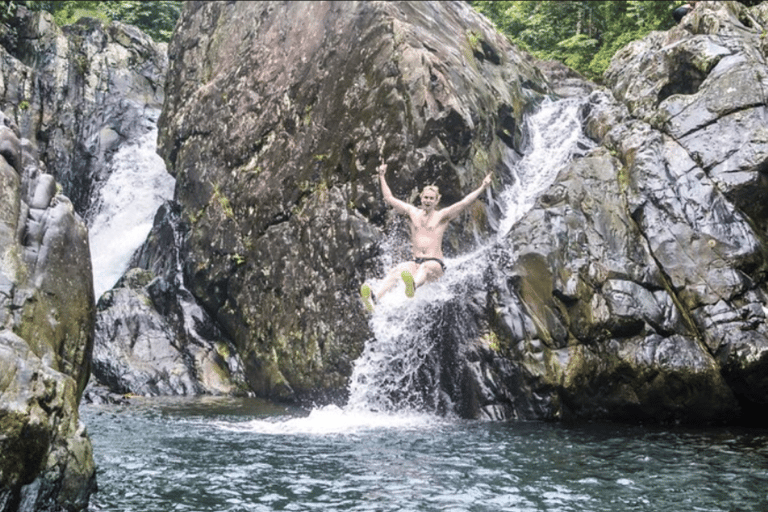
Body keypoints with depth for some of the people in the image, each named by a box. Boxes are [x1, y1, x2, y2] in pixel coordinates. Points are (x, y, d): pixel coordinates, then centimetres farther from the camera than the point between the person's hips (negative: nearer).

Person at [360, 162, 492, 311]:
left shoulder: (442, 215, 7)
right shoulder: (412, 212, 18)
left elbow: (464, 202, -4)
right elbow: (389, 198, 22)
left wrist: (482, 188, -13)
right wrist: (382, 177, 25)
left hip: (435, 264, -3)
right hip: (415, 262, 3)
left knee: (425, 267, -39)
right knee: (397, 269, -29)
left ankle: (413, 286, -75)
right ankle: (374, 297, -54)